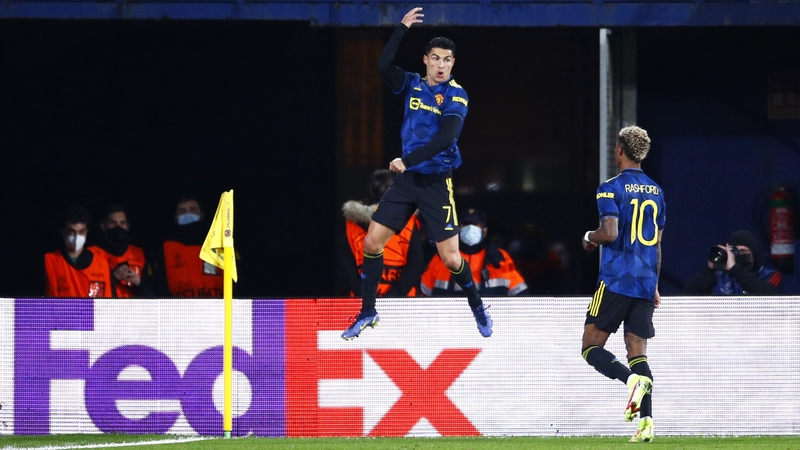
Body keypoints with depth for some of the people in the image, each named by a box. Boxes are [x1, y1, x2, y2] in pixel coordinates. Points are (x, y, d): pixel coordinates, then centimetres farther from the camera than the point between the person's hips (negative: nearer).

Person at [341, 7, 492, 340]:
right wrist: (402, 28, -15)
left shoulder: (455, 96, -9)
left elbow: (445, 138, -21)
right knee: (372, 241, -1)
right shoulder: (413, 85, 5)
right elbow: (383, 66, -12)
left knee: (450, 258, -6)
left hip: (437, 183, -4)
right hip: (406, 178, 4)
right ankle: (367, 313, 13)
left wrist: (408, 160, -27)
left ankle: (477, 305, 21)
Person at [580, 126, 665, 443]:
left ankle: (632, 379, -27)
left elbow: (610, 232, -18)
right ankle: (646, 420, -9)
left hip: (615, 281, -6)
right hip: (645, 284, 6)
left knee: (591, 347, 0)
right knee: (637, 351, 5)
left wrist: (590, 237, 4)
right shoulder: (656, 191, 14)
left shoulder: (611, 188, -6)